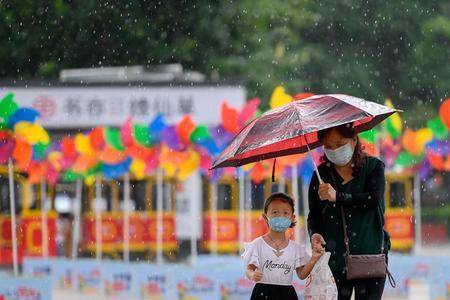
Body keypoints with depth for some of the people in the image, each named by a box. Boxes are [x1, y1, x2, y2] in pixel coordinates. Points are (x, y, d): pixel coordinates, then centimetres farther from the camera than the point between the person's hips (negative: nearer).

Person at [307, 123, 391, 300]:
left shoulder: (373, 166, 2)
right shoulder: (322, 174, 9)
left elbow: (375, 199, -15)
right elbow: (314, 214, 10)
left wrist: (337, 197, -22)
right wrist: (315, 234, -12)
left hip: (370, 254, -2)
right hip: (335, 258, 2)